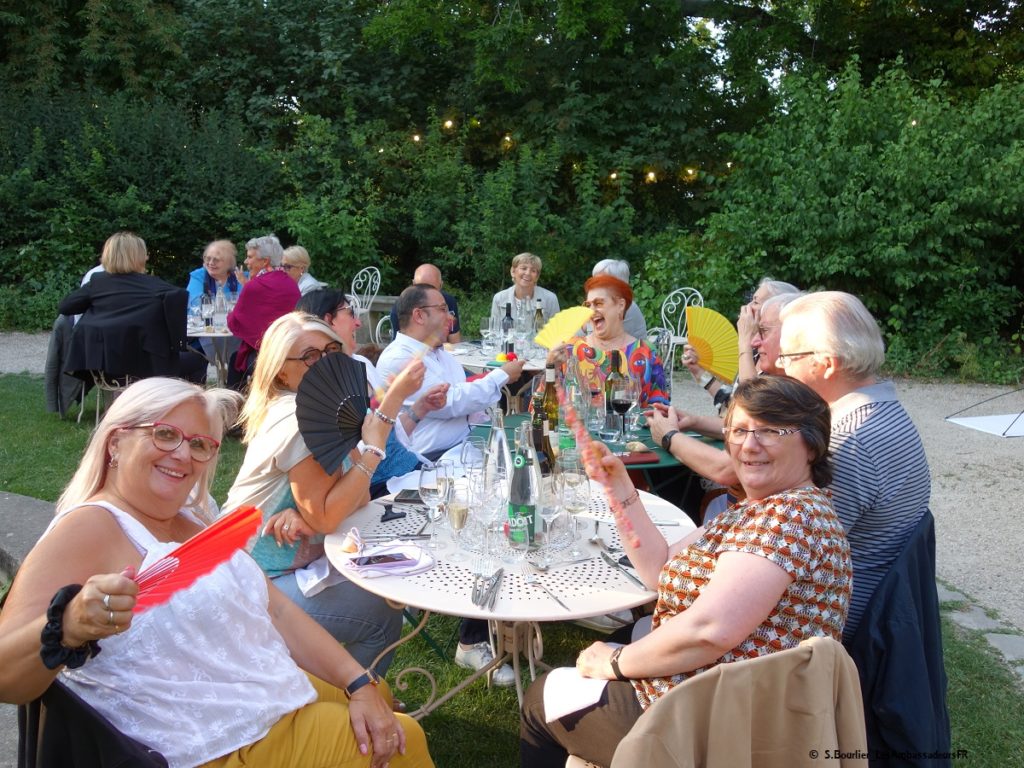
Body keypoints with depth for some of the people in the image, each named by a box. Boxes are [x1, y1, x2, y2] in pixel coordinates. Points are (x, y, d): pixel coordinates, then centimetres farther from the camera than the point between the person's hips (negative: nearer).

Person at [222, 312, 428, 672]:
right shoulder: (297, 420, -24)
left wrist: (306, 513, -23)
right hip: (258, 584, -8)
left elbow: (358, 496, 0)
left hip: (299, 561, 8)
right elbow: (325, 517, -27)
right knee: (382, 614, -12)